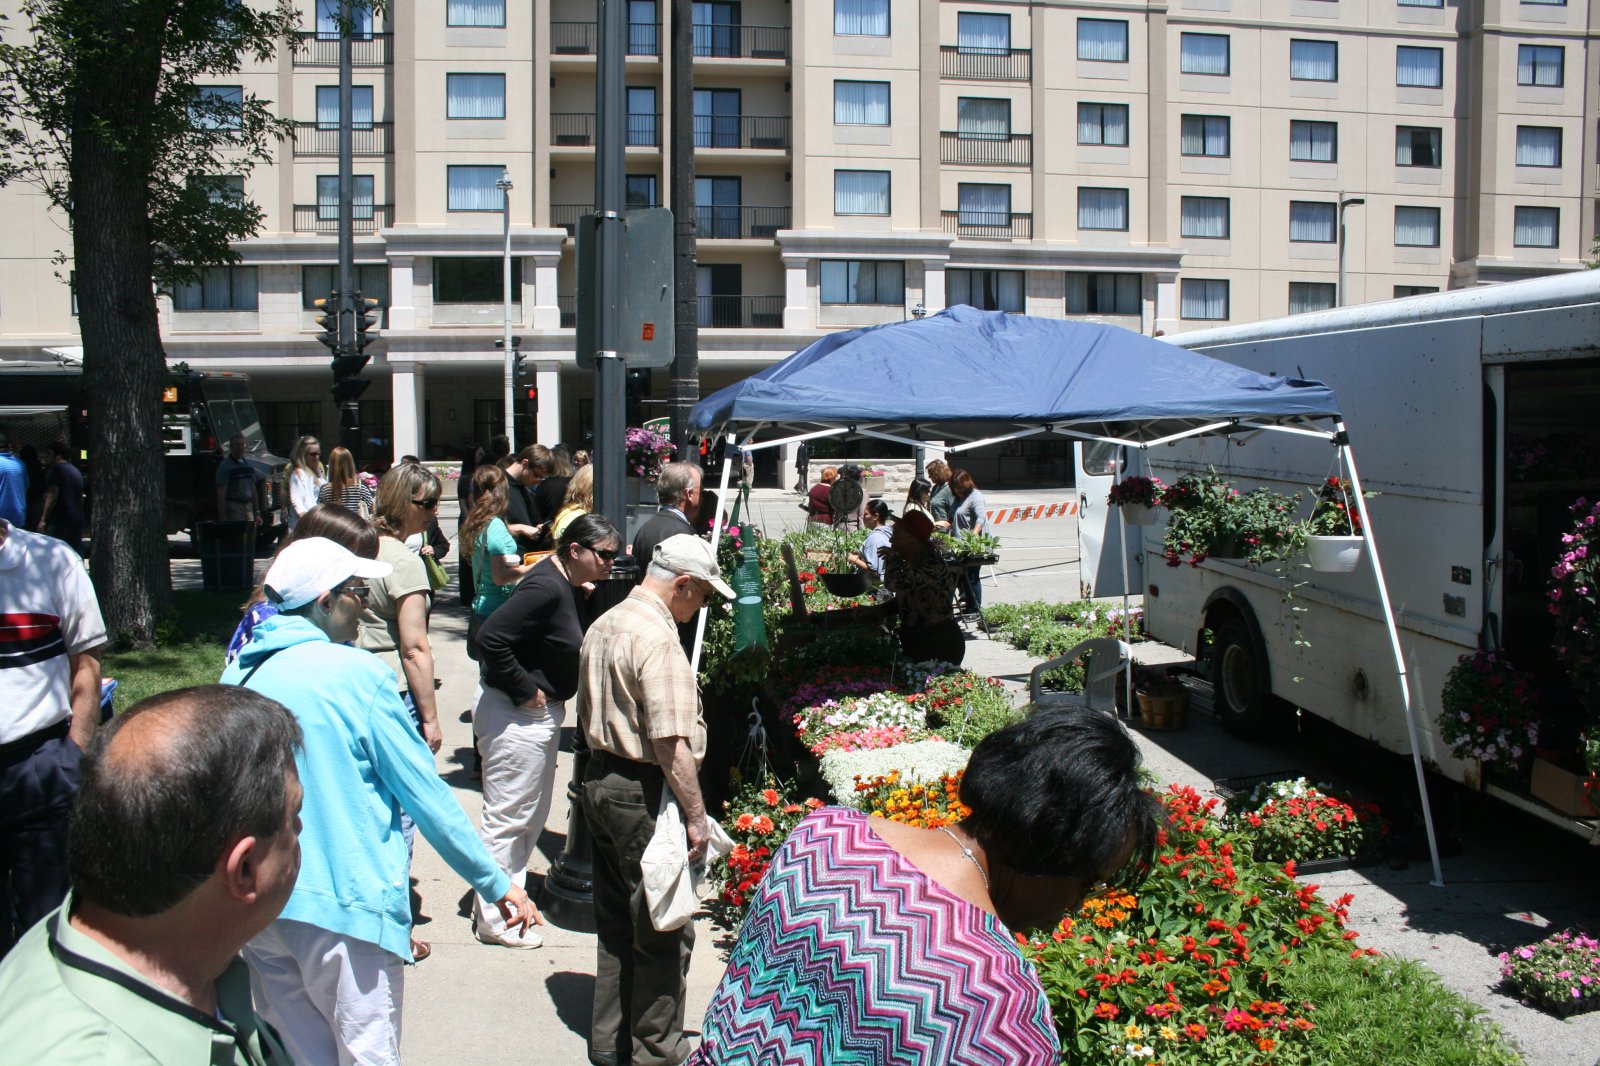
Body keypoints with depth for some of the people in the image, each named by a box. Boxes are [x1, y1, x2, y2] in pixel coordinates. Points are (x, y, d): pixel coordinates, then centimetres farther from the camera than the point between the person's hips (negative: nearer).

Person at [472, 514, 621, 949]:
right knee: (507, 818, 1)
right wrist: (524, 691, -22)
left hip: (542, 716, 10)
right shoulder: (546, 587, -23)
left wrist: (586, 601, -2)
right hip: (516, 717, -10)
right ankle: (493, 919, 13)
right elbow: (490, 638, -29)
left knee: (532, 816, 20)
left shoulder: (570, 588, 7)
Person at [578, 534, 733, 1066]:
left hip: (599, 779, 10)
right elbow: (672, 743, -24)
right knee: (666, 929, 4)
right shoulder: (657, 639, -20)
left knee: (616, 921, 19)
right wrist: (696, 817, -19)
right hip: (642, 792, -10)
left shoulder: (603, 626, 10)